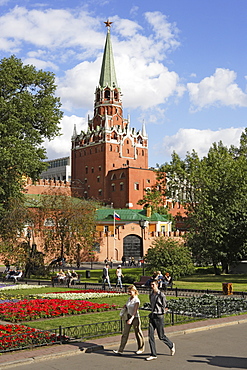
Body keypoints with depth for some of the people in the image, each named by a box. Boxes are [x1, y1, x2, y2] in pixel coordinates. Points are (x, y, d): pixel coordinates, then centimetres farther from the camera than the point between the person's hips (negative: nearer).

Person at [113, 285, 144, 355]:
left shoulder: (136, 300, -16)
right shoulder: (129, 298, 6)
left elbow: (135, 311, -24)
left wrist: (131, 319, -36)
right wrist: (125, 306, 3)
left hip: (135, 318, -7)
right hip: (128, 316, 7)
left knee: (138, 333, 8)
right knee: (125, 333, 3)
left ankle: (140, 349, 26)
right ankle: (120, 350, 2)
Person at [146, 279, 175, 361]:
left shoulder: (161, 295, -12)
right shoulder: (151, 295, 10)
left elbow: (164, 306, -5)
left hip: (159, 317, -6)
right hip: (152, 316, 6)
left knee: (161, 336, 3)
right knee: (150, 335, -1)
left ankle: (171, 346, 32)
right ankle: (153, 355, 5)